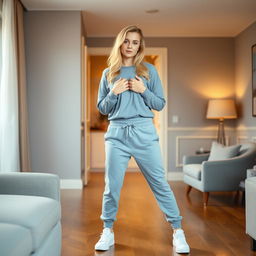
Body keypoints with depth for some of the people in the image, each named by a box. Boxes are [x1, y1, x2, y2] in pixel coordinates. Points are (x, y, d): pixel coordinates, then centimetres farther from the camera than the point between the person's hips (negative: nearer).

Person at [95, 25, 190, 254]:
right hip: (116, 134, 1)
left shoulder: (149, 70, 7)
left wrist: (143, 90, -10)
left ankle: (177, 231, 13)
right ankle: (108, 232, 22)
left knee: (160, 184, 1)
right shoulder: (108, 73, 11)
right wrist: (114, 93, -7)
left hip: (144, 133, -1)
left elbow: (160, 104, 6)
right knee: (112, 186, 5)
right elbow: (102, 108, 11)